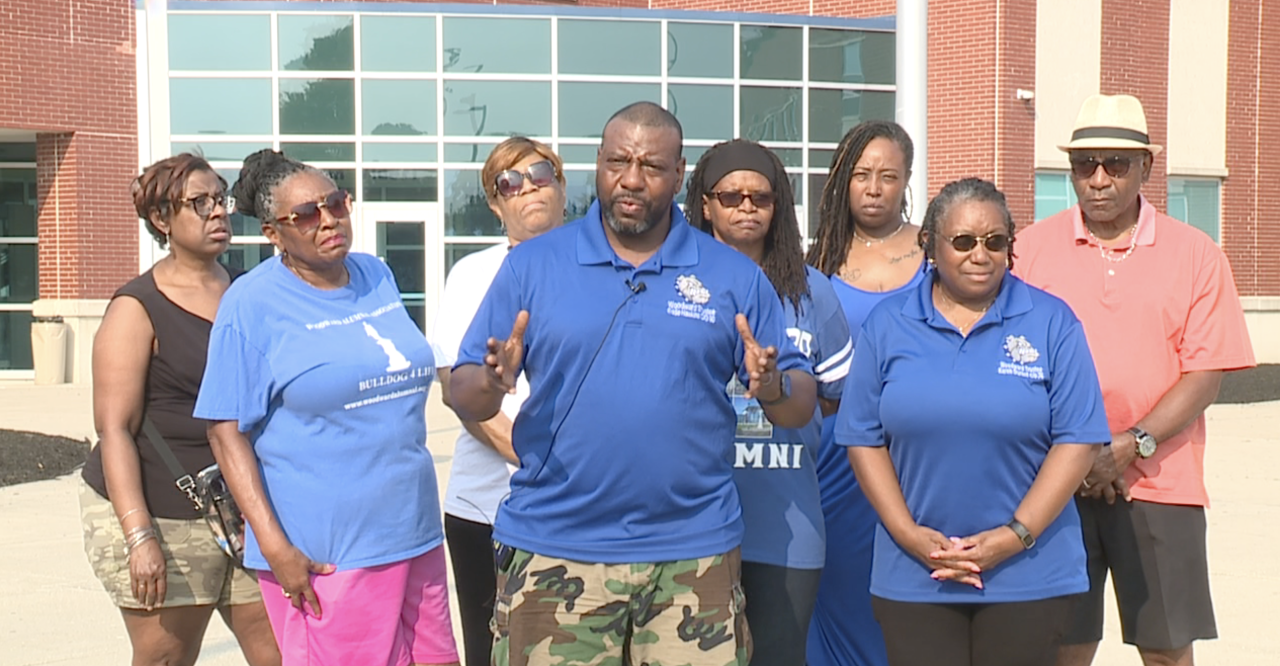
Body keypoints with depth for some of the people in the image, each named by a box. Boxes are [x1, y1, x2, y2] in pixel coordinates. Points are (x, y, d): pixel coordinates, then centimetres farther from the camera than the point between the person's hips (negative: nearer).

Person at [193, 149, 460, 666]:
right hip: (321, 554, -6)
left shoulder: (377, 277, 10)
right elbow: (227, 430, -11)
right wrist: (273, 546, -17)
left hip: (414, 533, 6)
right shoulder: (252, 303, -8)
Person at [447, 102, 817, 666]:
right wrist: (493, 382, -18)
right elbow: (464, 398, 4)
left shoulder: (734, 277, 5)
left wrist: (771, 388, -16)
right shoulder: (532, 265, 4)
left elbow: (802, 406, 6)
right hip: (553, 551, 0)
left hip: (693, 553, 1)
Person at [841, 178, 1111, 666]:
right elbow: (864, 438, 2)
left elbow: (1078, 439, -4)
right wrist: (909, 534, -8)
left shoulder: (1052, 323, -1)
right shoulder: (887, 324, 3)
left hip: (1028, 576, -1)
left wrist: (1014, 536, -11)